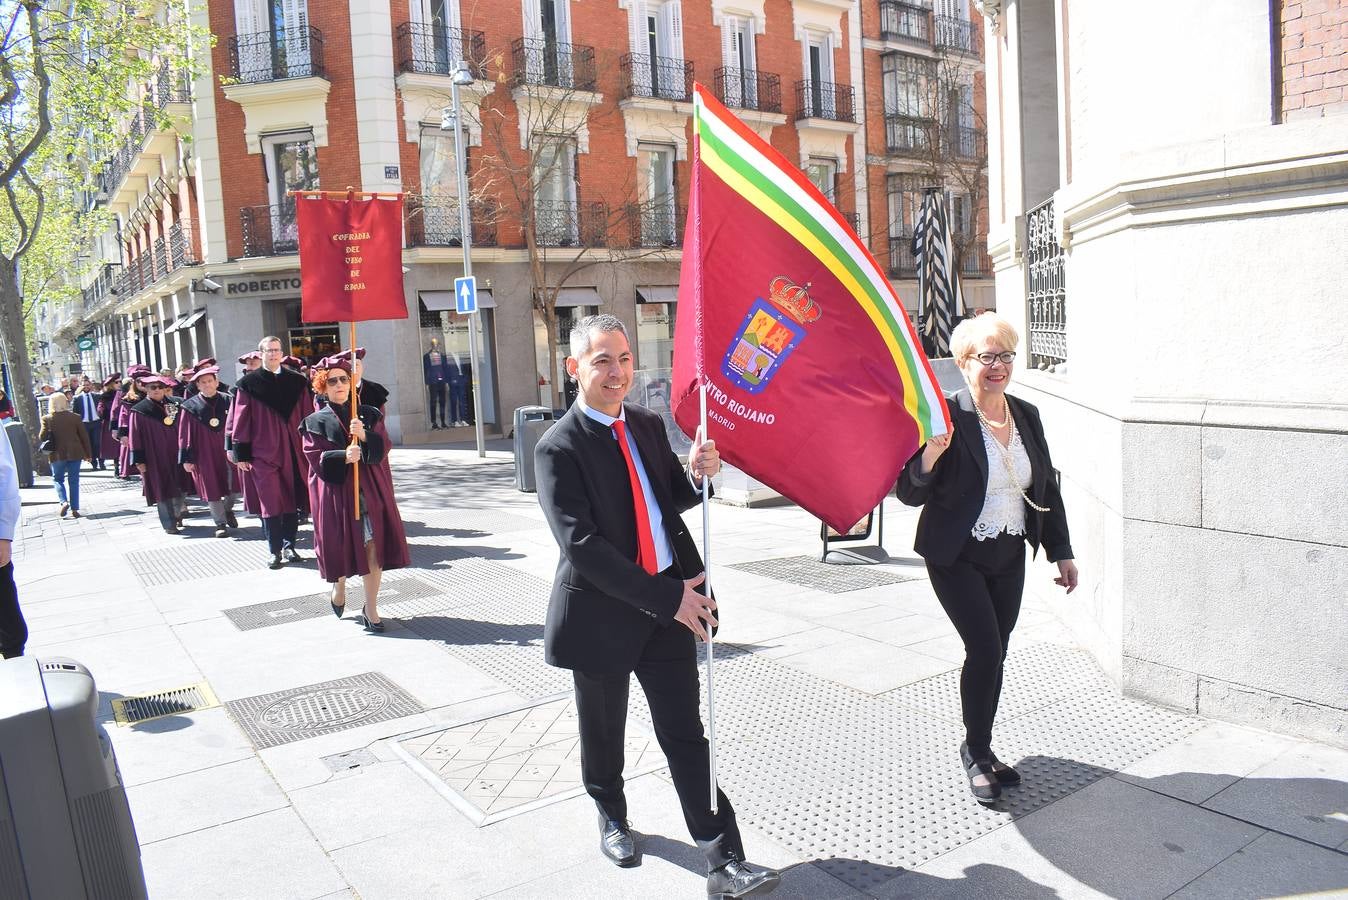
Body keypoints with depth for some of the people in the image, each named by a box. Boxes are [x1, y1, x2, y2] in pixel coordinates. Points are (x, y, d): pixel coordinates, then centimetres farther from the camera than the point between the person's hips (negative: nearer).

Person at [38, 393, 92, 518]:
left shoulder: (47, 419, -7)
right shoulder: (75, 417, -3)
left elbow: (42, 437, -9)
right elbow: (84, 436, 0)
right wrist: (88, 453, 8)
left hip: (58, 454, -1)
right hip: (75, 453, 1)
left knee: (57, 479, 16)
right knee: (73, 480, 7)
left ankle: (64, 502, -6)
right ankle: (74, 509, 5)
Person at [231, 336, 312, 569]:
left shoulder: (297, 381, 7)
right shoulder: (249, 383, 1)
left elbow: (308, 416, 9)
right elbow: (241, 420, 1)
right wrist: (241, 454, -2)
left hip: (293, 450, 3)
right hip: (263, 451, -3)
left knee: (293, 500, 7)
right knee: (270, 503, -3)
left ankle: (289, 546, 19)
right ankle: (275, 551, 4)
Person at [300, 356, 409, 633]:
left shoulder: (368, 415, 9)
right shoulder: (315, 422, 2)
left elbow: (383, 447, 1)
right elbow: (316, 459, -7)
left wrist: (364, 436, -18)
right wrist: (343, 457, -23)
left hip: (370, 490, 2)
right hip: (336, 492, -1)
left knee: (372, 550, -2)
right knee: (341, 547, 6)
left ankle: (371, 610, 8)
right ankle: (339, 587, 39)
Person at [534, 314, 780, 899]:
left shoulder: (648, 425, 4)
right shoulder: (558, 447, -16)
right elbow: (581, 545, -22)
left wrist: (696, 475, -10)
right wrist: (668, 598, -22)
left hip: (672, 602, 4)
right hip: (601, 611, -4)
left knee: (686, 732, 6)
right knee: (604, 734, 18)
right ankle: (612, 817, 45)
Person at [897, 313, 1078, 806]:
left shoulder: (1026, 415, 4)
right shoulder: (947, 416, -14)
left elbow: (1047, 487, 14)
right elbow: (910, 493, -15)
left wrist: (1061, 552, 15)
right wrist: (930, 455, -34)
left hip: (1009, 557, 6)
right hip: (958, 558, -5)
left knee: (993, 656, 11)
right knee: (985, 650, -9)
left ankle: (980, 749, 29)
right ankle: (976, 751, 14)